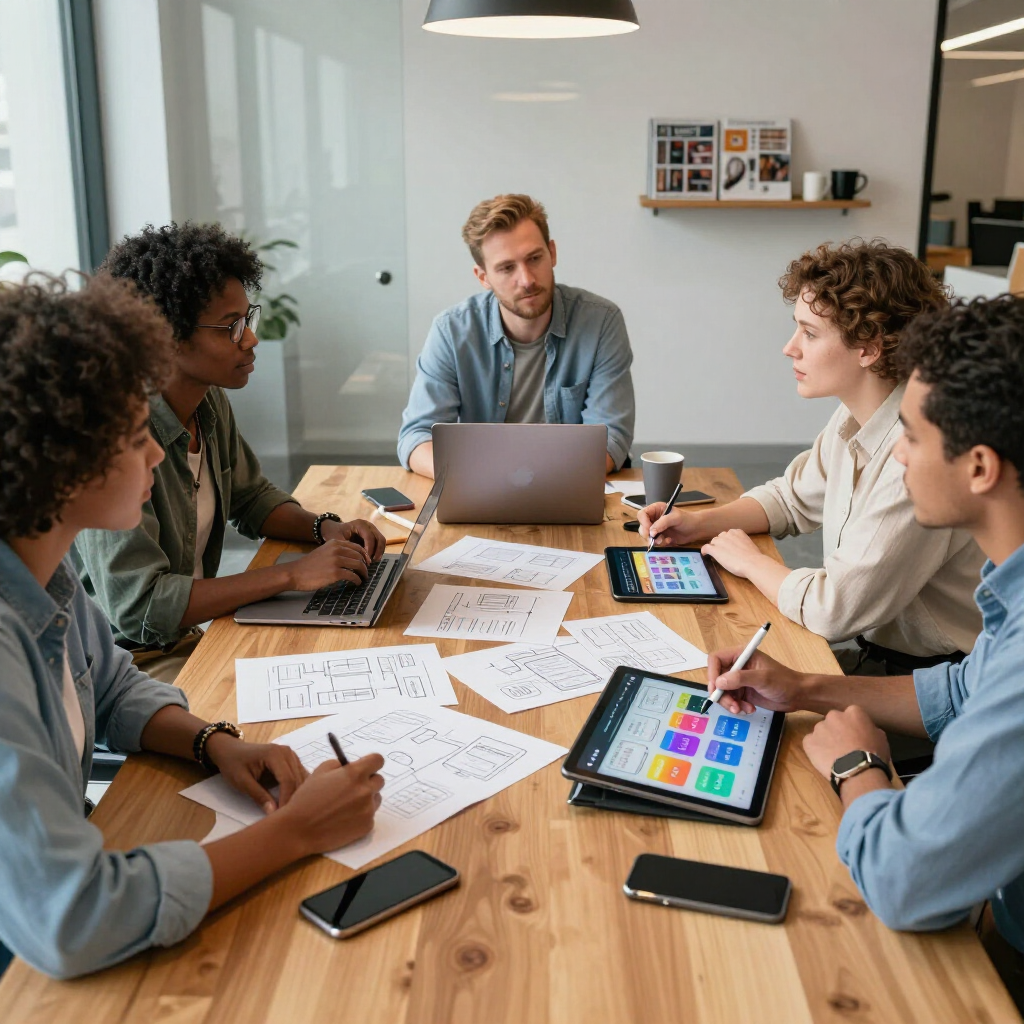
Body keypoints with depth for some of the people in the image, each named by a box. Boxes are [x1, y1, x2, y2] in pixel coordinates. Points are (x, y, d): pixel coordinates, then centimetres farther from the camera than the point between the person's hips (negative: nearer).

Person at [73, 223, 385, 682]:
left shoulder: (211, 402, 2)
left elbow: (252, 497, 19)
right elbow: (138, 607, -30)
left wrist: (325, 528, -2)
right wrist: (293, 574, -29)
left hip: (192, 635, 8)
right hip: (132, 662, -8)